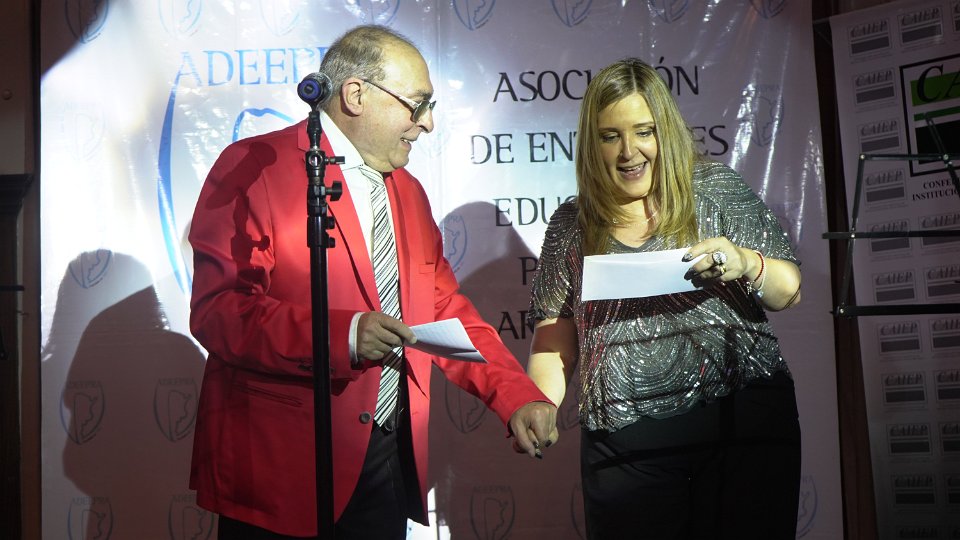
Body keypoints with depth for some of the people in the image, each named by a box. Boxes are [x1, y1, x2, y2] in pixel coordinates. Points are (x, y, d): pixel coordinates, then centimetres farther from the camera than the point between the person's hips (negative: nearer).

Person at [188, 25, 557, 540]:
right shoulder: (254, 168, -8)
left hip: (391, 460, 6)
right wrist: (343, 337, -29)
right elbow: (216, 311, -17)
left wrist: (517, 396, 4)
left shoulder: (409, 193, 15)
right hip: (280, 464, -6)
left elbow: (445, 311, 17)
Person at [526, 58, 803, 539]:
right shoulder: (571, 226, 8)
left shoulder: (716, 189, 4)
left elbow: (788, 292, 4)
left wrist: (744, 263, -16)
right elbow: (554, 338, 7)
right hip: (625, 442, 1)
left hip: (744, 425, 0)